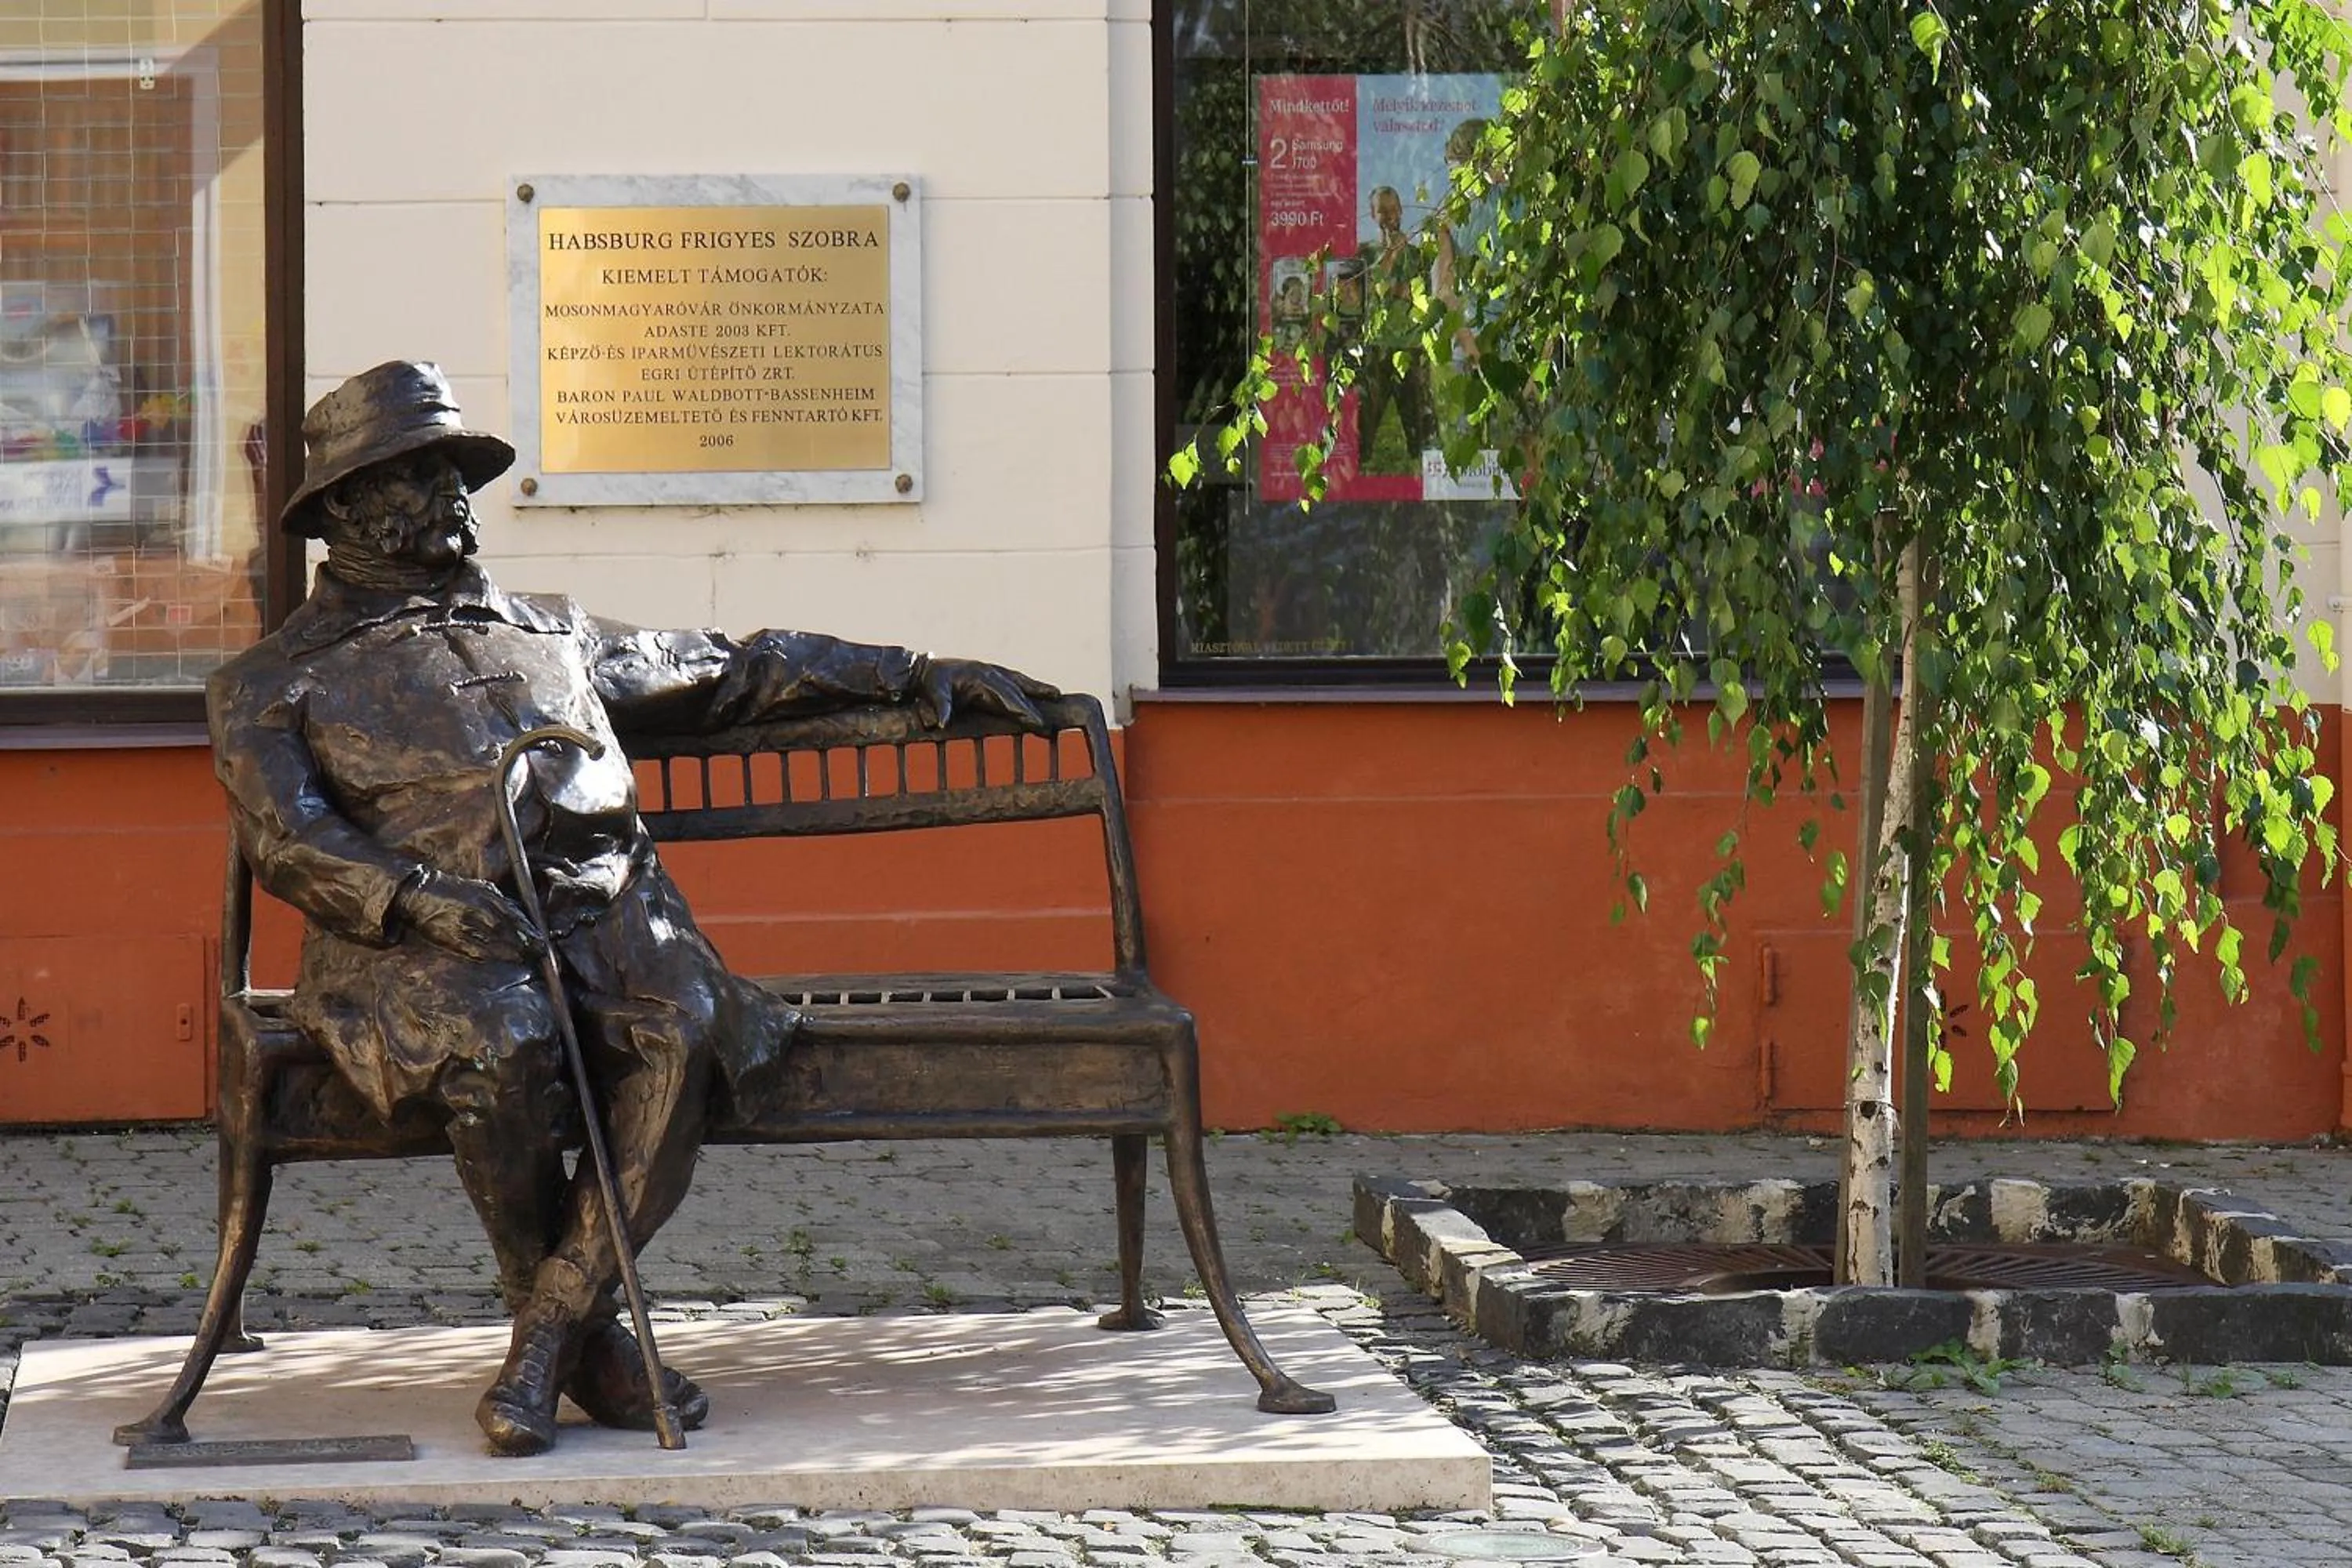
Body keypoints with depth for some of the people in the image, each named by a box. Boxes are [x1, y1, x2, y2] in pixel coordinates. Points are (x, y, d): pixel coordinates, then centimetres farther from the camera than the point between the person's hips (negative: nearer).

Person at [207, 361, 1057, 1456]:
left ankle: (544, 1341, -27)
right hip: (414, 943, -3)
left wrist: (916, 674, 30)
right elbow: (286, 841, 3)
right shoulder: (273, 681, 20)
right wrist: (423, 897, -16)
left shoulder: (549, 634, 33)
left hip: (602, 911, 3)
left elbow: (731, 670, 37)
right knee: (506, 1043, -38)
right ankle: (589, 1338, -17)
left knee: (687, 1028, -32)